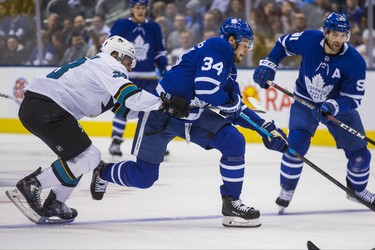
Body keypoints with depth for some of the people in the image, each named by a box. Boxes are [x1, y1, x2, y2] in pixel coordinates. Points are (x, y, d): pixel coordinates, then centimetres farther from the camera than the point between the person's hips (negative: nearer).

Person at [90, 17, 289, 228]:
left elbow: (237, 109, 17)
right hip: (162, 112, -8)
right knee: (143, 177, -2)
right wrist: (233, 103, -12)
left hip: (195, 116, 8)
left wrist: (267, 127, 10)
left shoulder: (229, 68, 12)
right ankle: (103, 173, 30)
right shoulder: (218, 47, -17)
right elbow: (205, 88, -28)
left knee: (235, 142, -9)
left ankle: (231, 203, 1)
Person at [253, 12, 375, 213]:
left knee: (359, 154, 4)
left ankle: (357, 189, 34)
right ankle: (287, 190, -1)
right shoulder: (309, 39, -23)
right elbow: (284, 44, -1)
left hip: (339, 105, 0)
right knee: (296, 143, -22)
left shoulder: (355, 62, -27)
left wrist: (332, 106, -41)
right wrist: (268, 64, -10)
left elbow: (353, 99, -24)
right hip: (305, 101, 0)